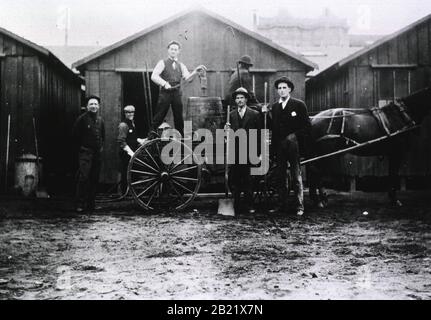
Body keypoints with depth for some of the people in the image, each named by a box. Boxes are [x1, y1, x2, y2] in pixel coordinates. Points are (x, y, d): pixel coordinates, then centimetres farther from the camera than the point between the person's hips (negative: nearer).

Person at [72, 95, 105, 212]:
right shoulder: (82, 118, -4)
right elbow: (75, 134, -1)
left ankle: (91, 204, 14)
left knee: (94, 179, 7)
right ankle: (80, 204, -10)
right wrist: (81, 146, -2)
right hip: (85, 153, -6)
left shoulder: (100, 120, 14)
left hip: (97, 153, 6)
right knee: (83, 177, -14)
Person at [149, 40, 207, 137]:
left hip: (177, 93, 4)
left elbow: (188, 78, 2)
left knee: (179, 117, 5)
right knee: (159, 116, -5)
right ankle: (150, 136, 2)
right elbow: (154, 76, -9)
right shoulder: (163, 63, 3)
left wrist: (196, 71, -15)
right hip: (165, 93, -4)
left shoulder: (181, 65, 14)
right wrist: (164, 83, -23)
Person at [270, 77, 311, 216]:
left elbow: (307, 126, -1)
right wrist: (274, 146, 6)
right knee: (281, 177, 8)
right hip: (279, 147, 4)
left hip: (293, 146, -4)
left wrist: (295, 135, -13)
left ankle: (299, 207, 2)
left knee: (296, 177, -2)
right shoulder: (275, 107, 14)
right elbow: (274, 127, 14)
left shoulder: (299, 105, 0)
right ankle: (282, 205, 14)